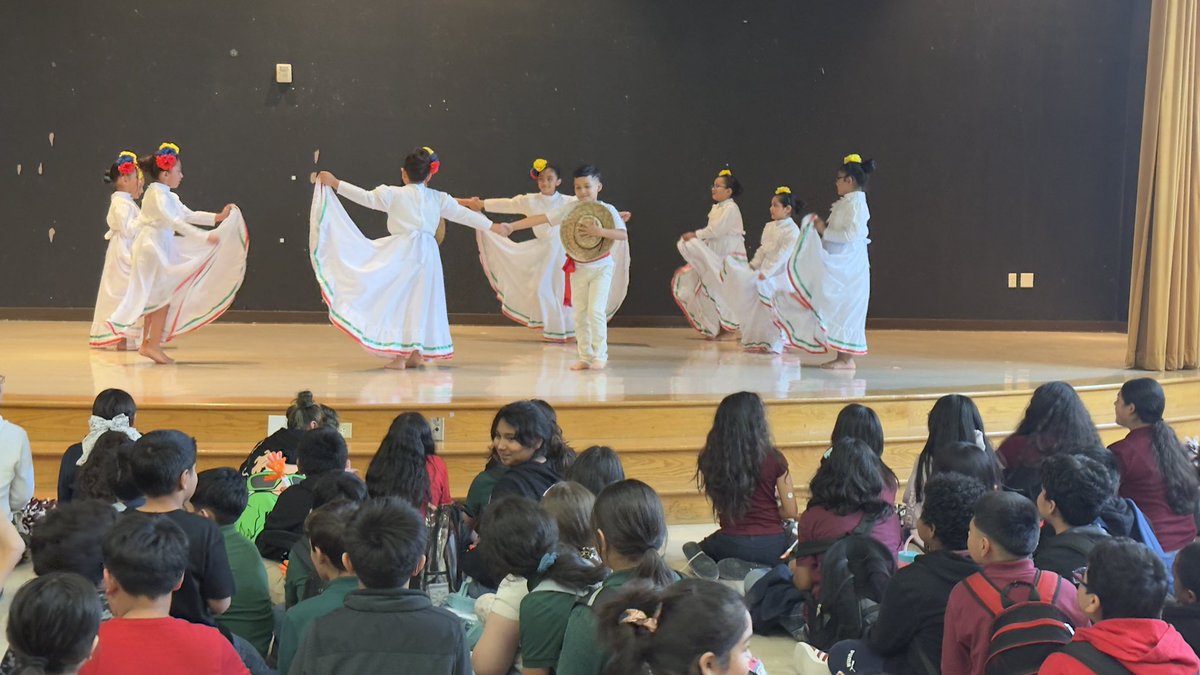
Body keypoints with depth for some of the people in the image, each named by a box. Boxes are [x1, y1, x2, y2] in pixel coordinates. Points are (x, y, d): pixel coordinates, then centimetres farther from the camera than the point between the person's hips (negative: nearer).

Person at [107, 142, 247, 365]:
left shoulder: (169, 196, 14)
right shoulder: (157, 195, -17)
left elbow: (189, 215, 18)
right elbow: (175, 221, -27)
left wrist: (218, 217, 7)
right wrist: (205, 237, -31)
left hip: (163, 248, 10)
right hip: (153, 248, -10)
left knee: (157, 297, 11)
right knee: (163, 295, -7)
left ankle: (147, 343, 16)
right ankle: (154, 346, -4)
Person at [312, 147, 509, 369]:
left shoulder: (393, 194, -2)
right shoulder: (438, 199, 9)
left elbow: (366, 197, -6)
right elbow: (464, 214, 15)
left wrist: (335, 183, 0)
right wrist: (494, 227, 27)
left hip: (401, 254, -3)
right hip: (427, 253, 4)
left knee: (397, 300, 0)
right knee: (420, 301, 13)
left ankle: (398, 356, -6)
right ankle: (416, 353, 16)